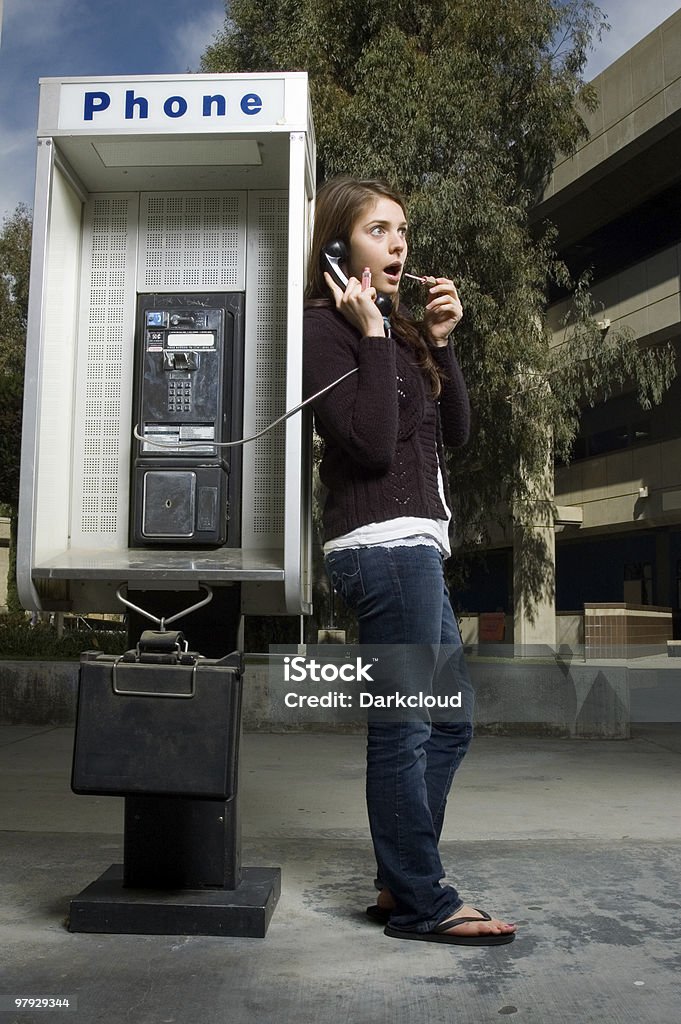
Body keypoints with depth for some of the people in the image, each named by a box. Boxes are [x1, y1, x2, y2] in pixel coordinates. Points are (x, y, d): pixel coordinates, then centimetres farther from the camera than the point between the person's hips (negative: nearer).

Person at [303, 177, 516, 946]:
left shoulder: (394, 330, 20)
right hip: (383, 543, -10)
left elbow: (453, 435, 15)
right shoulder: (326, 326, -6)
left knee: (450, 718, 14)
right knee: (402, 729, -3)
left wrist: (440, 343, 8)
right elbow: (370, 446, -17)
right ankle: (422, 904, 10)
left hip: (412, 546, 10)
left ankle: (400, 885, 23)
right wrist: (373, 337, -12)